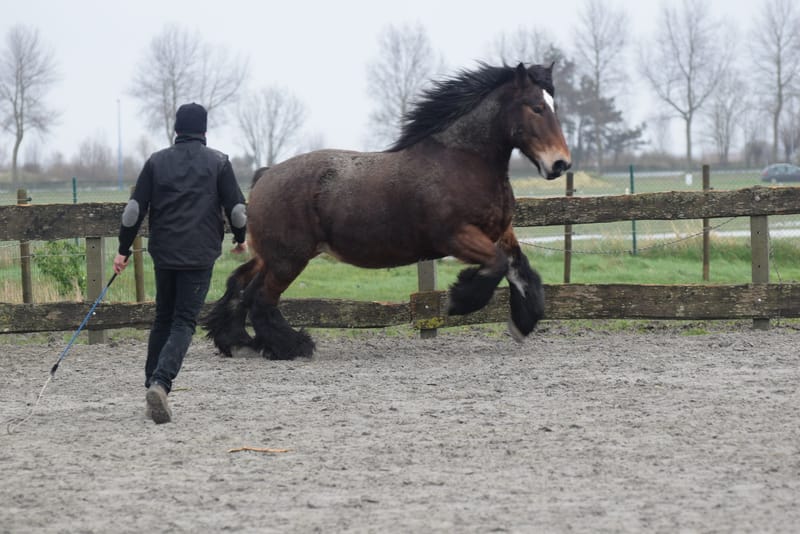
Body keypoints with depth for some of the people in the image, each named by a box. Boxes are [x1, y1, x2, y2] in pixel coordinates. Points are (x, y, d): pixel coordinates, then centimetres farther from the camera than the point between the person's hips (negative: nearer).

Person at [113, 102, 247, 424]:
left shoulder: (157, 162, 6)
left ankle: (152, 384, 15)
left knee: (163, 319, 17)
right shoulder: (218, 162, 1)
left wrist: (123, 250, 8)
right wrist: (240, 238, 19)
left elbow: (135, 209, 2)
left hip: (163, 253, 3)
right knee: (184, 322, -3)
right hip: (200, 256, -3)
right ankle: (161, 382, -23)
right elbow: (236, 207, 0)